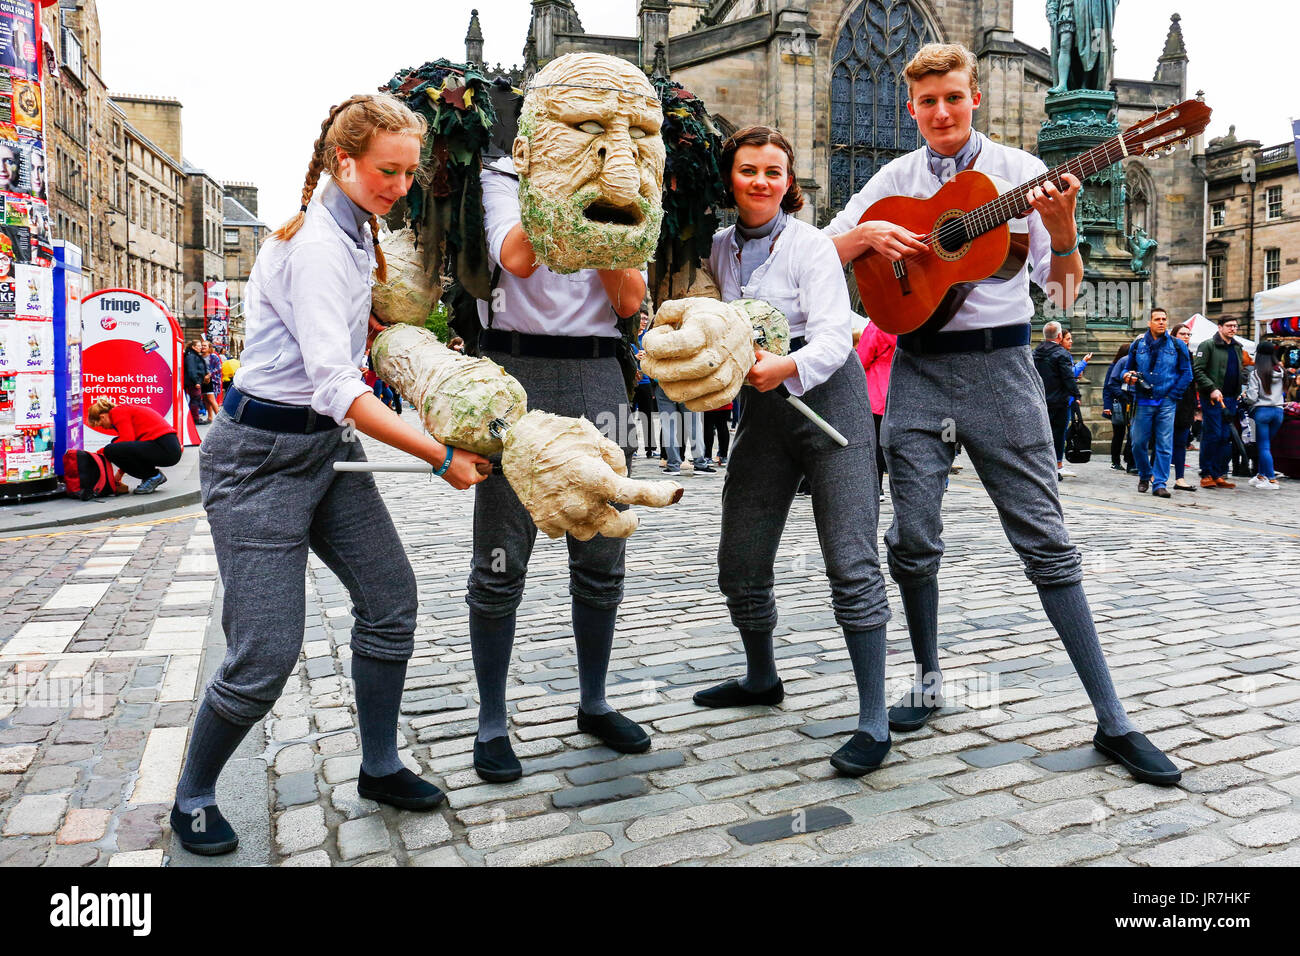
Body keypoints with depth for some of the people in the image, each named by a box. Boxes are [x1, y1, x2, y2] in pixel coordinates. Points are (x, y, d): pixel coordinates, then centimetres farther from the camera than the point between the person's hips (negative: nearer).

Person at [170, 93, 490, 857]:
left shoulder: (355, 231, 10)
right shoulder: (315, 244, -20)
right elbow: (334, 386, -28)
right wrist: (442, 457, -27)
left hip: (328, 447, 9)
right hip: (262, 452, -9)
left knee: (390, 598, 4)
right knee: (267, 654, -6)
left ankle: (380, 767, 21)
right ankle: (193, 796, 20)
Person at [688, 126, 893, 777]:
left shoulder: (810, 245, -7)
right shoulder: (720, 248, 10)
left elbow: (833, 335, -18)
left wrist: (788, 367, -38)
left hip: (830, 399, -6)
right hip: (762, 407, 6)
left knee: (851, 562, -10)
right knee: (739, 562, 9)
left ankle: (874, 721, -3)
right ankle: (761, 678, 33)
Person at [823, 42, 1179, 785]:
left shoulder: (1020, 172, 6)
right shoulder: (895, 180, 12)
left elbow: (1064, 293, 3)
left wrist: (1062, 233, -16)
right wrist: (868, 234, -8)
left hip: (1000, 366, -2)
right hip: (918, 369, 2)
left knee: (1046, 540, -4)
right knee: (914, 539, -1)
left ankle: (1113, 722, 3)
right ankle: (929, 683, 19)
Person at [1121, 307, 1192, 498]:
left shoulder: (1177, 345, 6)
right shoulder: (1138, 345, 9)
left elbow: (1187, 373, 6)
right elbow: (1127, 369, 18)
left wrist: (1172, 395, -2)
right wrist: (1127, 376, -6)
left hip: (1166, 403, -1)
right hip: (1143, 402, 1)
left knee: (1165, 445, -3)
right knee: (1138, 443, 2)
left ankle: (1159, 483, 2)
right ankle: (1145, 477, 23)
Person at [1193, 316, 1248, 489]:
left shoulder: (1237, 348, 17)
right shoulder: (1208, 345, -4)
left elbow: (1241, 371, 26)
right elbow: (1197, 370, -10)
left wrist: (1239, 390, 9)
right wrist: (1212, 389, -19)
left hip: (1231, 398, 7)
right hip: (1212, 398, -7)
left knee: (1226, 438, 6)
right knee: (1212, 435, -8)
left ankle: (1219, 474, 11)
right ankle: (1206, 475, -1)